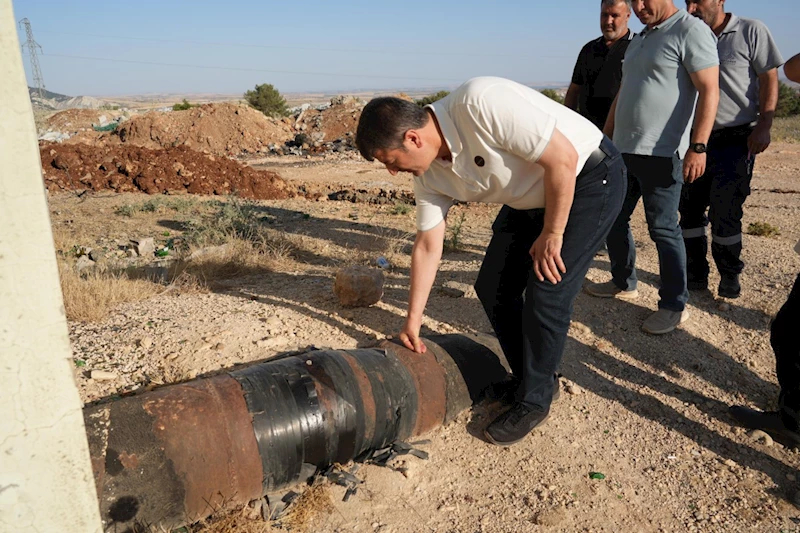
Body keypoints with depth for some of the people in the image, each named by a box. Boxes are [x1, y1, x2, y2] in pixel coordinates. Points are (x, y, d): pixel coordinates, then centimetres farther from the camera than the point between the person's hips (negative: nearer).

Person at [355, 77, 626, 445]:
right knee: (492, 288, 4)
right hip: (530, 199, 8)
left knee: (546, 293, -12)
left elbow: (563, 158, -28)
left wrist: (552, 234, -19)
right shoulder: (429, 173, -7)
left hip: (589, 177, -7)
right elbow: (428, 246, -1)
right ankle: (526, 378, 24)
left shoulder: (480, 103, -33)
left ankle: (534, 401, 8)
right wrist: (412, 320, 3)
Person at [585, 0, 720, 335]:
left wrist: (698, 147, -23)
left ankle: (674, 306, 7)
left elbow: (709, 91, -14)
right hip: (623, 151, 8)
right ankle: (624, 284, 29)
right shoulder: (638, 41, 19)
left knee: (662, 229, -5)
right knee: (613, 220, 13)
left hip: (661, 154, -8)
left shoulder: (691, 31, -6)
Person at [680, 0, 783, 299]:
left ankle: (730, 279, 11)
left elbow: (769, 78, -4)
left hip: (736, 139, -4)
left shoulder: (751, 31, -2)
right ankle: (695, 276, 16)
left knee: (725, 213, -6)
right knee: (690, 208, 4)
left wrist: (764, 125, -15)